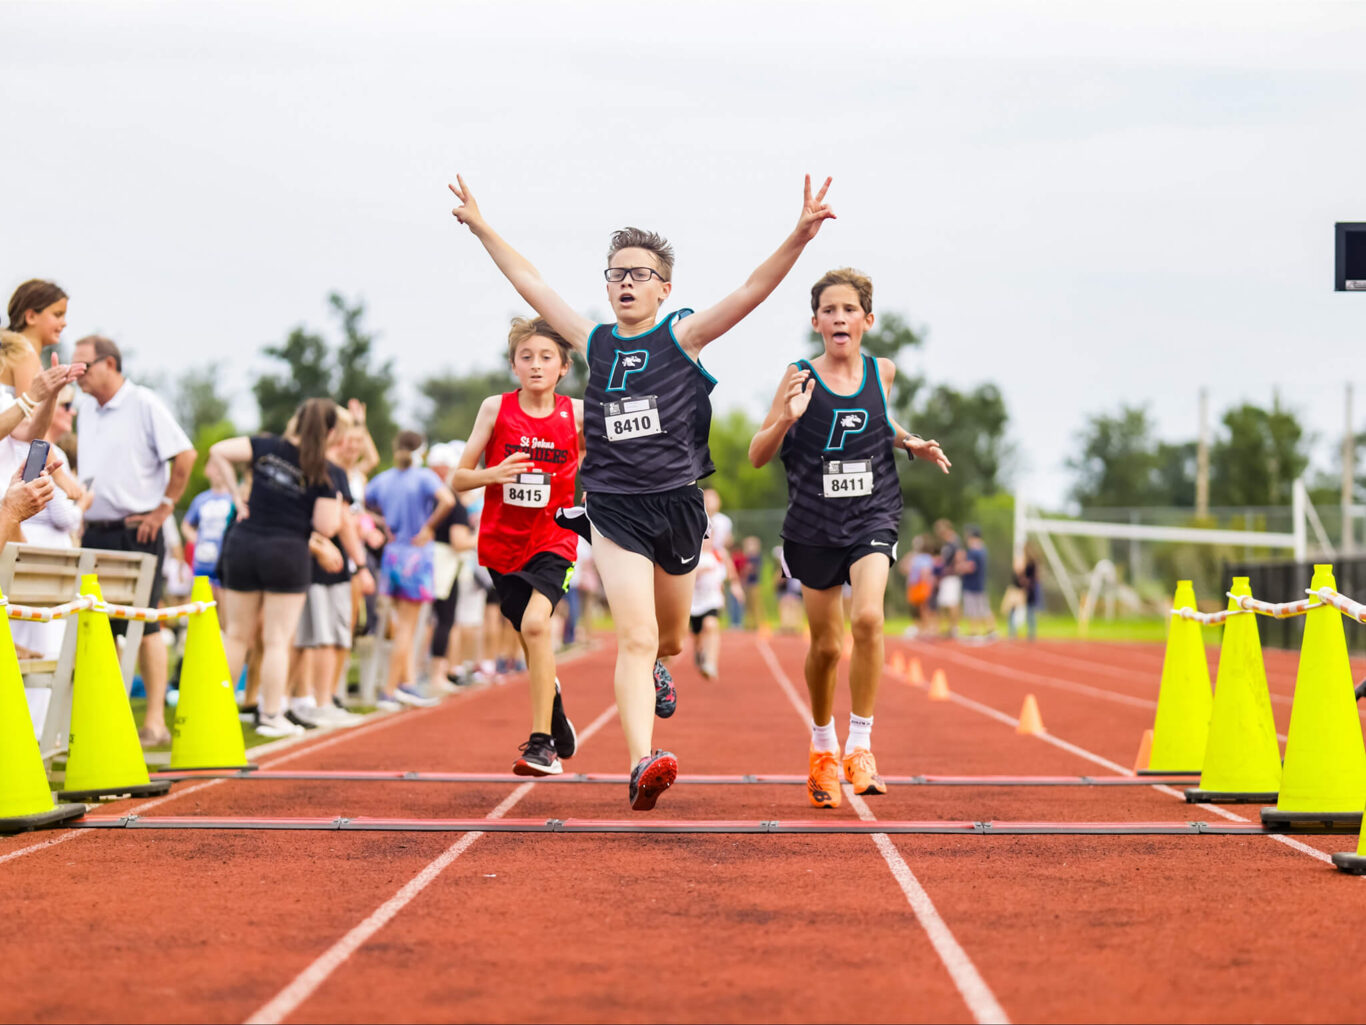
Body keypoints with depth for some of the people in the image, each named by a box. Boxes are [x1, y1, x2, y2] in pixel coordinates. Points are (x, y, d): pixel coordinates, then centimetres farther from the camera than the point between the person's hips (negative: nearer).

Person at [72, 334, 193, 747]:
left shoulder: (144, 404, -9)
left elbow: (184, 455, -11)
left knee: (145, 626, -5)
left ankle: (155, 721, -1)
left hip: (136, 531, -7)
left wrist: (164, 508, -10)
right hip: (94, 532, 7)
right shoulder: (85, 408, 11)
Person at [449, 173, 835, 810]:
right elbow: (531, 285, 13)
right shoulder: (595, 343, 7)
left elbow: (752, 291, -12)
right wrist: (482, 229, 15)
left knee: (669, 638, 19)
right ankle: (641, 765, -25)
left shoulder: (682, 338, 1)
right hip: (614, 510, -1)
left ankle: (654, 669, 56)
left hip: (677, 504, 1)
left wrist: (799, 237, -25)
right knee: (635, 636, -16)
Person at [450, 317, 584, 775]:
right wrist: (492, 474, -22)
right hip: (502, 542, 2)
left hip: (554, 539, -2)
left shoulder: (576, 413, -5)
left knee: (535, 623, -25)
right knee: (533, 640, 12)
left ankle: (542, 744, -19)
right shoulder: (496, 409, -5)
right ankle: (558, 725, 40)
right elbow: (457, 479, -3)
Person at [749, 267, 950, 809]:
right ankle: (822, 748, 34)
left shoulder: (882, 371, 2)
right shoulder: (800, 377, -6)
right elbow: (758, 456, -4)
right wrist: (786, 418, -23)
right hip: (815, 526, 0)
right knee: (826, 645, 9)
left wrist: (910, 443, 5)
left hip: (872, 518, 0)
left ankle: (860, 744, -12)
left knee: (867, 617, -25)